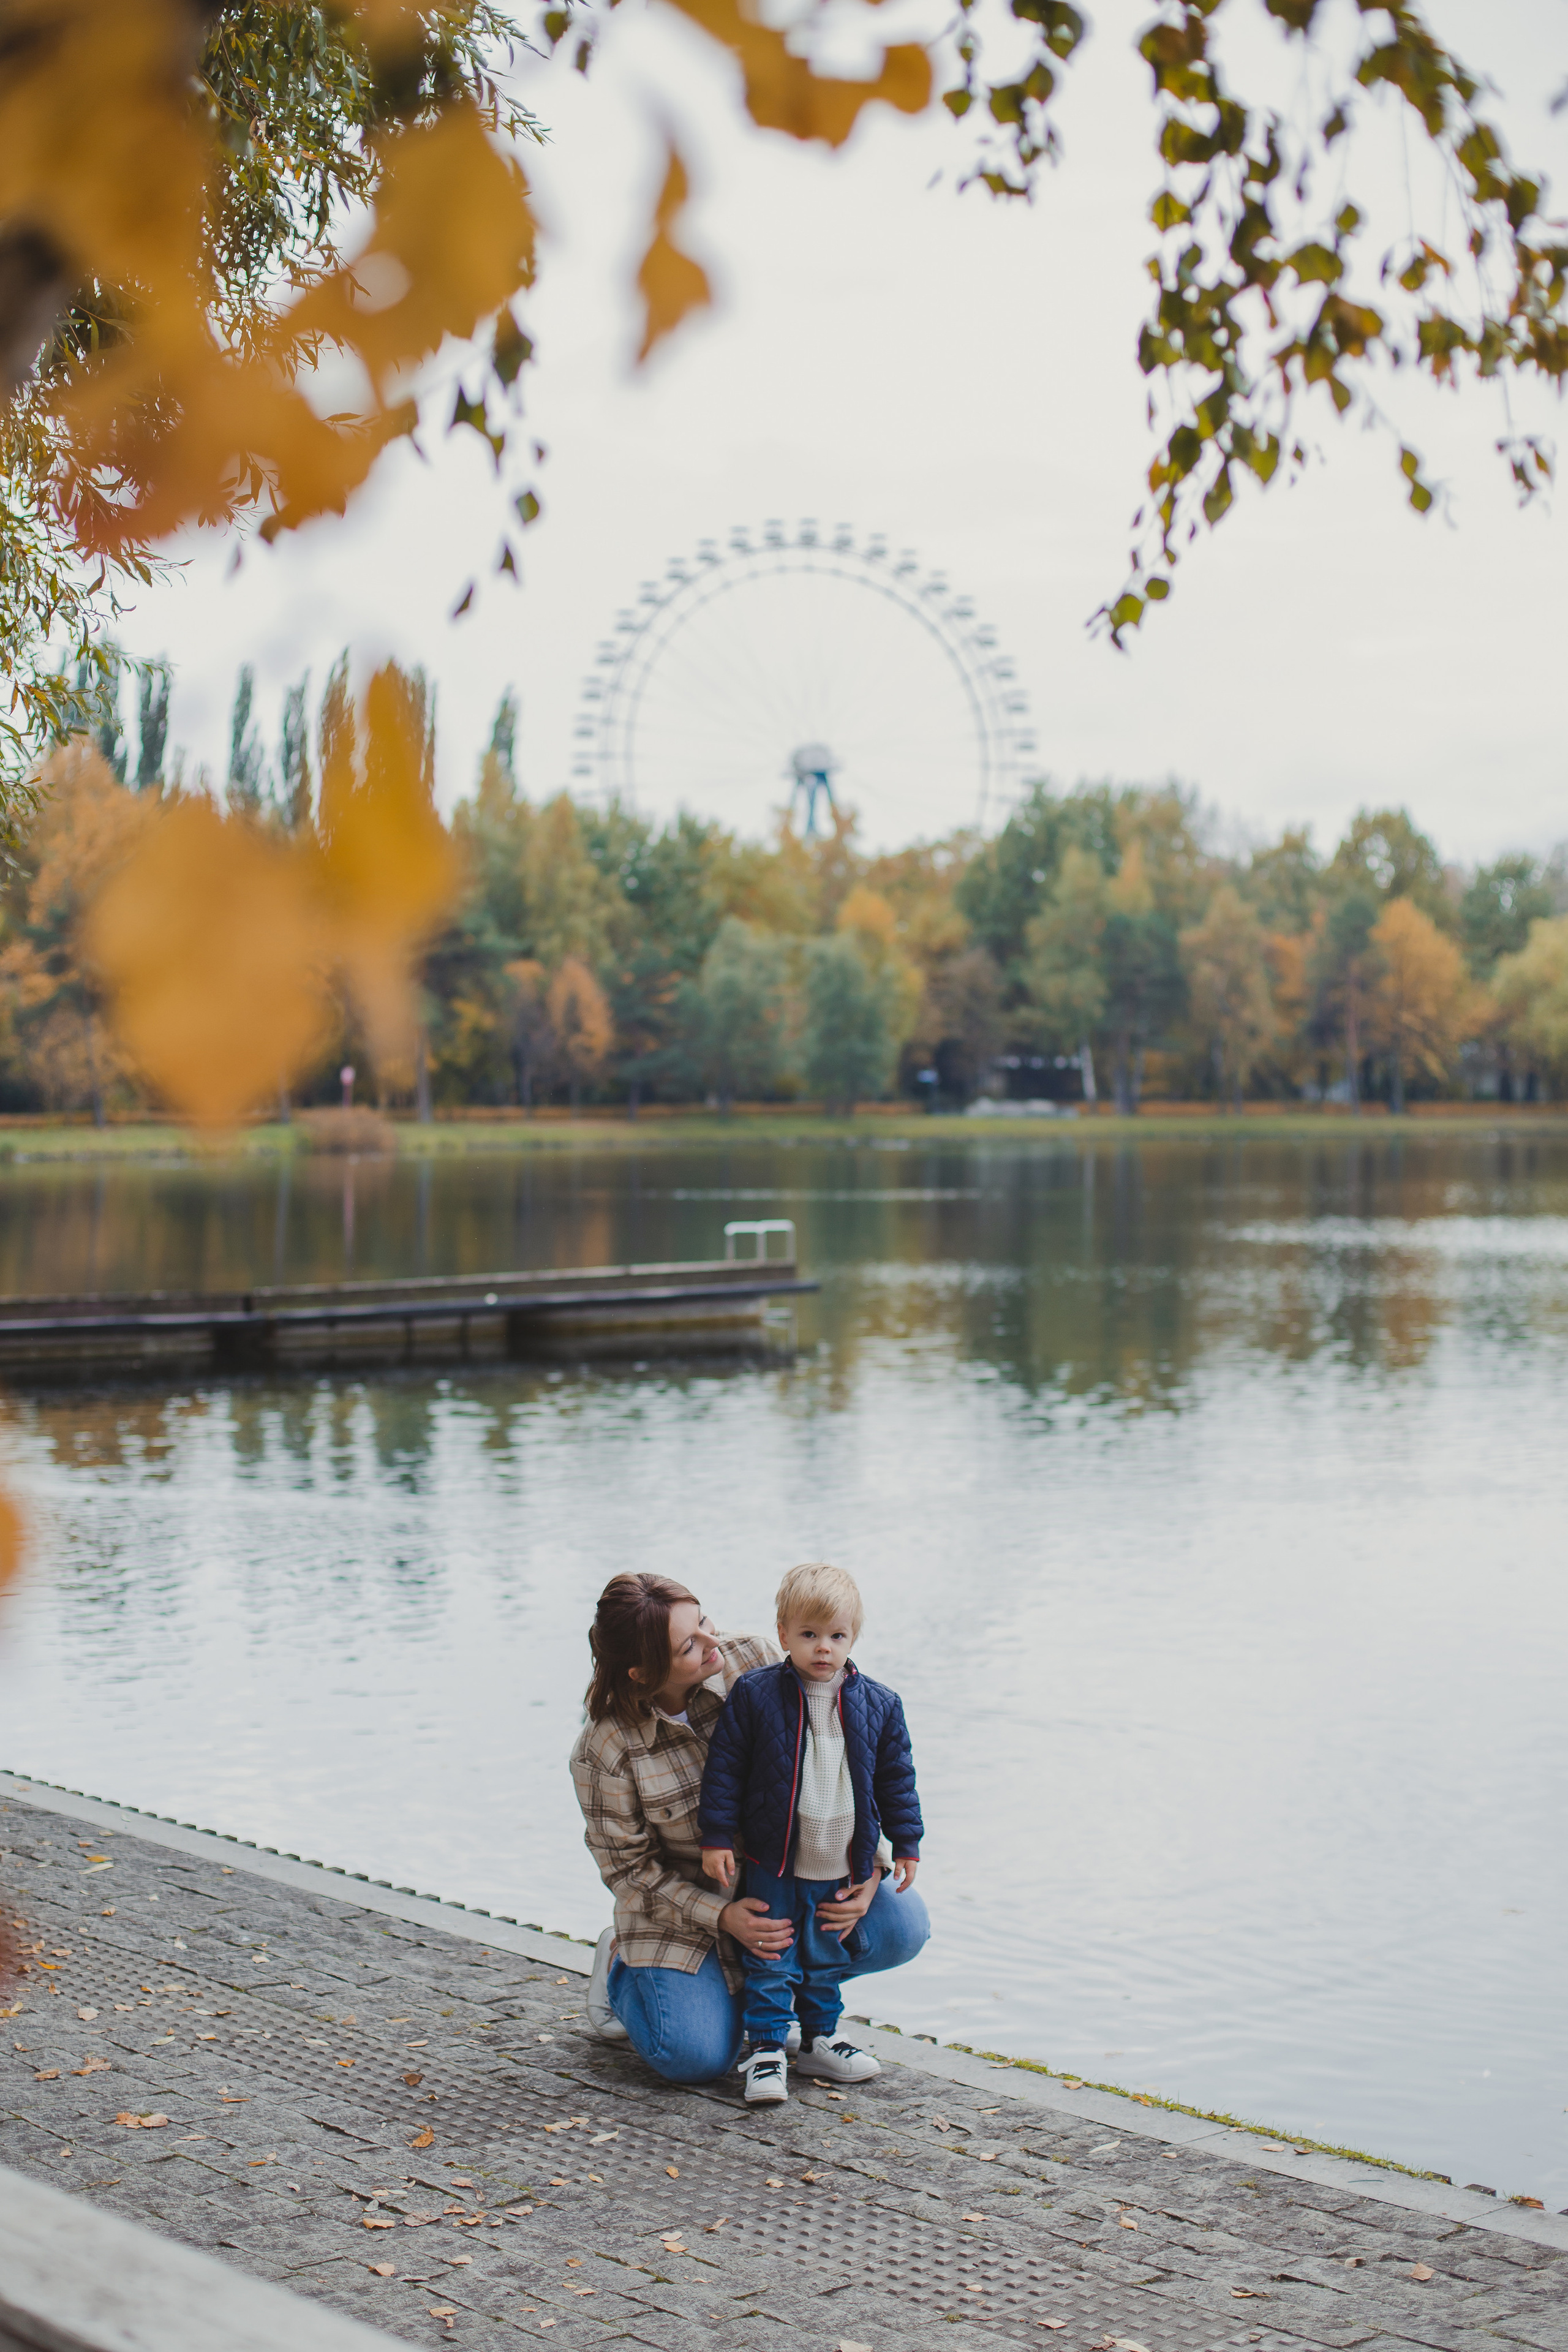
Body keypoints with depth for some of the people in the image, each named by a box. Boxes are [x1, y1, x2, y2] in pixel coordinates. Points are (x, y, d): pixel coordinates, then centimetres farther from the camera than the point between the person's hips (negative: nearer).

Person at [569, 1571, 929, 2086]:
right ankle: (620, 1967, 12)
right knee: (698, 2057, -21)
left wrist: (869, 1869, -17)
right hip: (685, 1902, -3)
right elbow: (630, 1870, -12)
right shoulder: (604, 1750, -23)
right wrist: (723, 1917, -25)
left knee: (901, 1927, -17)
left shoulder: (751, 1659, -17)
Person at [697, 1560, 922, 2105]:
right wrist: (717, 1836, -8)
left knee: (827, 1959, 17)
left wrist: (906, 1844, 6)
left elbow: (896, 1777, 7)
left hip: (841, 1869, 3)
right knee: (771, 1962, 1)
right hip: (772, 1862, -3)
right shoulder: (755, 1695, -10)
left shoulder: (878, 1705, -2)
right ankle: (766, 2050, 9)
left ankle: (819, 2040, 32)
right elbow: (725, 1768, -6)